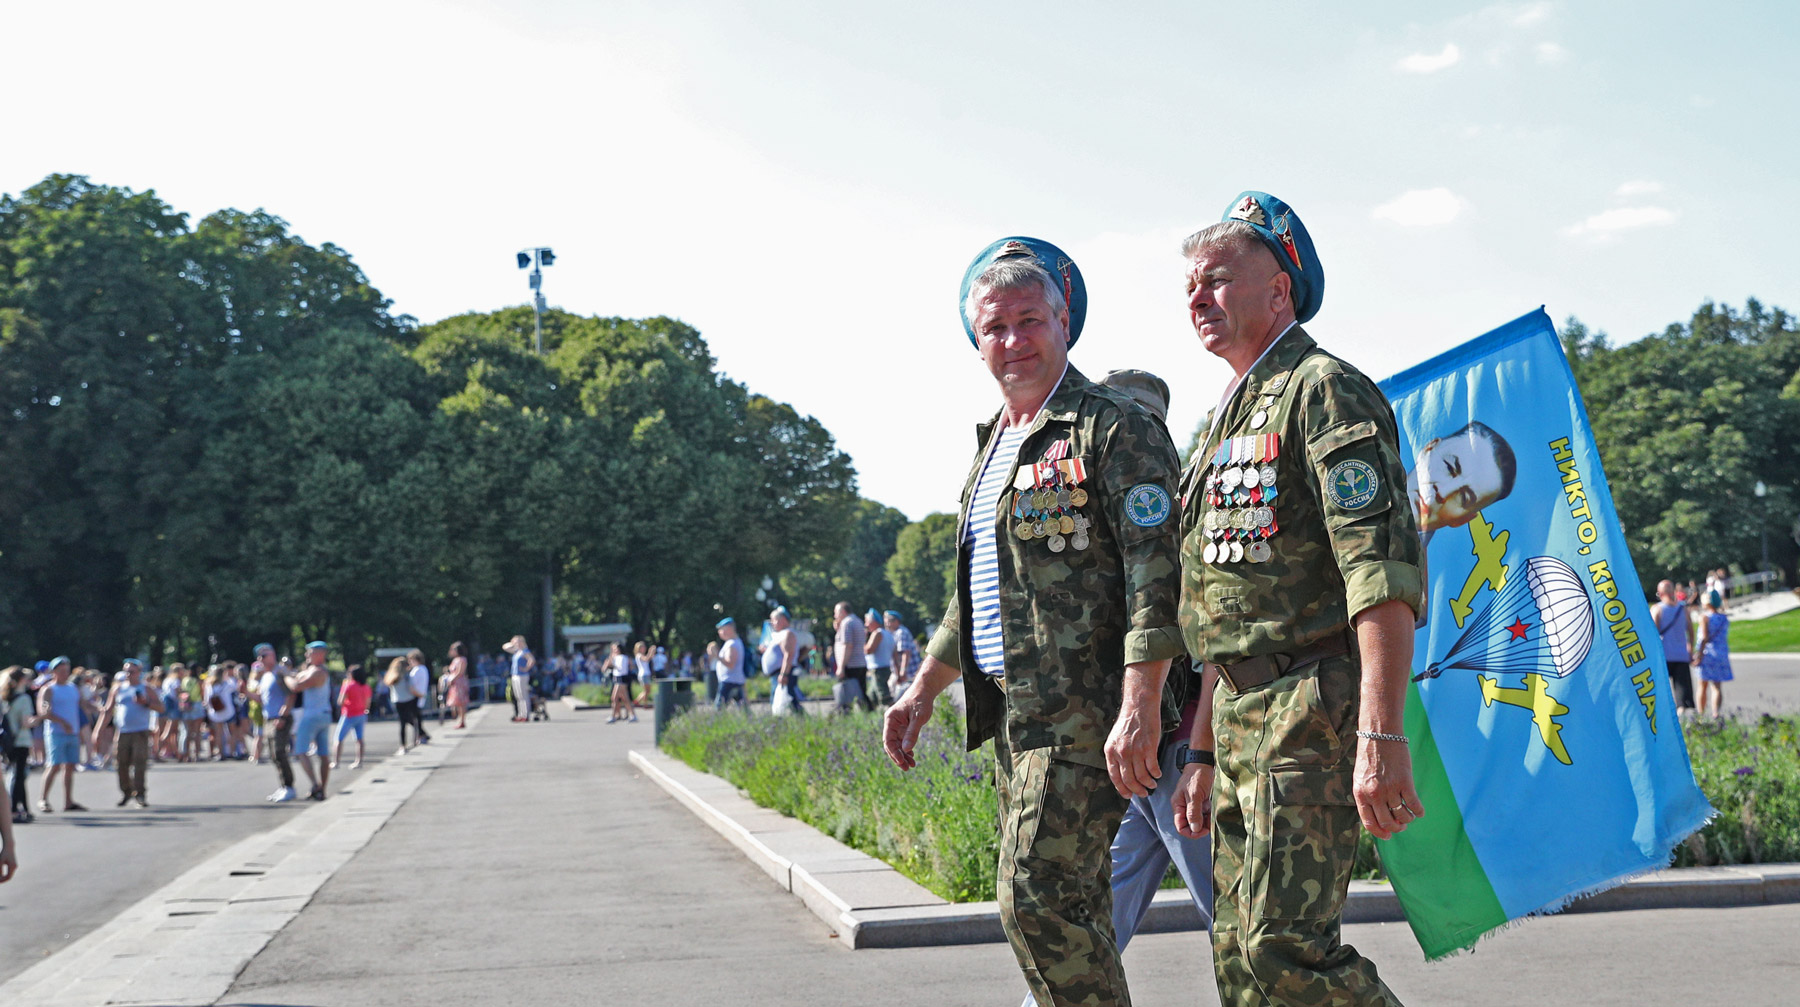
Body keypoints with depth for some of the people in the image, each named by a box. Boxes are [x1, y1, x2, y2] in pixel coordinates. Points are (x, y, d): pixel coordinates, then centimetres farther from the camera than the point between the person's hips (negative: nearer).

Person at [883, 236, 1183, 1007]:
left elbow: (1155, 577, -17)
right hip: (1010, 712, 9)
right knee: (1068, 904, 12)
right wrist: (924, 691, 24)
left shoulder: (1115, 428, -8)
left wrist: (1139, 710, -24)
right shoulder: (993, 444, 19)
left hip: (1082, 713, -8)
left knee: (1041, 900, -13)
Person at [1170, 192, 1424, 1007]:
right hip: (1240, 722, 9)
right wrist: (1203, 755, 22)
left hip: (1313, 711, -9)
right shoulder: (1226, 424, 22)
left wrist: (1381, 736, -27)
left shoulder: (1324, 392, -7)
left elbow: (1383, 571, -19)